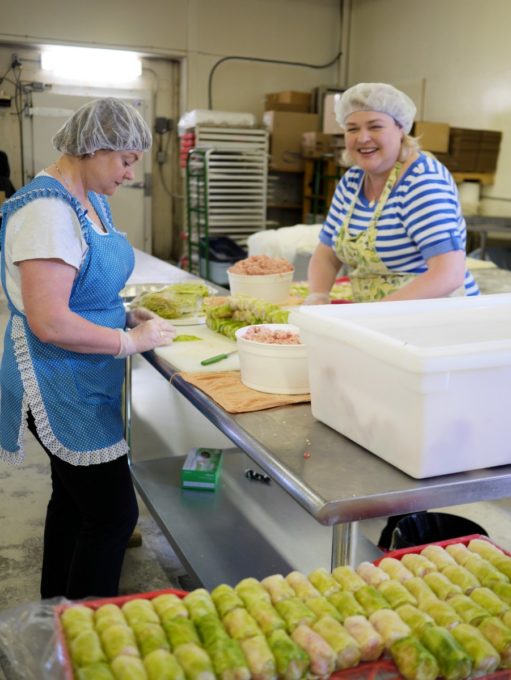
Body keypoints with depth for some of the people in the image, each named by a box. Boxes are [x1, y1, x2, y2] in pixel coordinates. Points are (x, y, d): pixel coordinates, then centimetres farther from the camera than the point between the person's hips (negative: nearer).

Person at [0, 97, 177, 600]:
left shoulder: (90, 200, 9)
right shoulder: (48, 210, -22)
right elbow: (49, 322, -27)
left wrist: (127, 314, 5)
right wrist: (130, 341, -18)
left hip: (85, 384, 10)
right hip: (62, 386, -10)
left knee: (74, 500, 21)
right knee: (114, 513, -3)